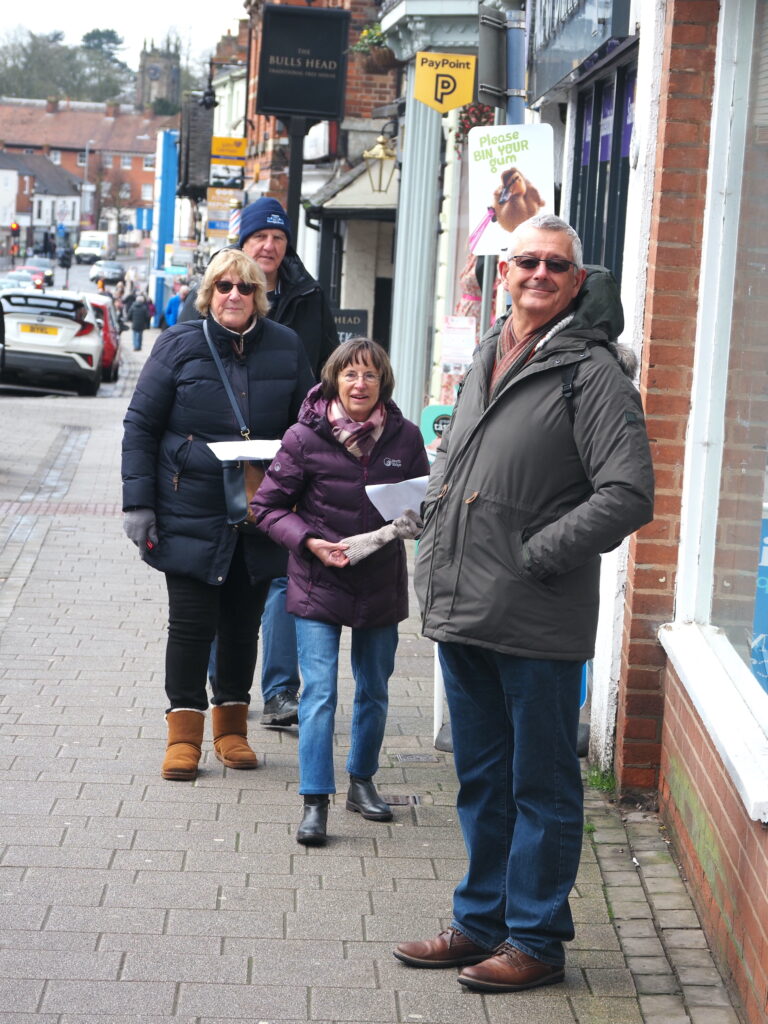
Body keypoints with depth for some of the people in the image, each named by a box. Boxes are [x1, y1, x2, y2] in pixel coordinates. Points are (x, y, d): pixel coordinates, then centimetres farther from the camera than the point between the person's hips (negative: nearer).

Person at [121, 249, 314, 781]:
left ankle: (232, 725, 25)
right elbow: (141, 425, -1)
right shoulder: (180, 345, -4)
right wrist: (139, 503, -7)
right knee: (191, 623, 0)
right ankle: (184, 732, 12)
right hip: (190, 514, -2)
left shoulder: (286, 348, 3)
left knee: (244, 623, 11)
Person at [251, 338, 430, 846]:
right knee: (320, 693, -8)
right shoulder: (305, 438, -11)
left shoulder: (405, 436, -4)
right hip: (319, 583, -3)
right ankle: (315, 803, -3)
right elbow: (268, 505, -5)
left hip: (381, 583, 3)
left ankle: (362, 782, 33)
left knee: (375, 691, 15)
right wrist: (310, 542, -18)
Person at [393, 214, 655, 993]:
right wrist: (437, 558, 13)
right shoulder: (487, 357, 13)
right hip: (461, 611, 8)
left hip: (537, 625, -8)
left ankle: (535, 938, 15)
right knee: (481, 779, 18)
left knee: (541, 786, 4)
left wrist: (534, 557, -16)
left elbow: (627, 495, -18)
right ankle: (482, 922, 30)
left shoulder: (591, 372, -11)